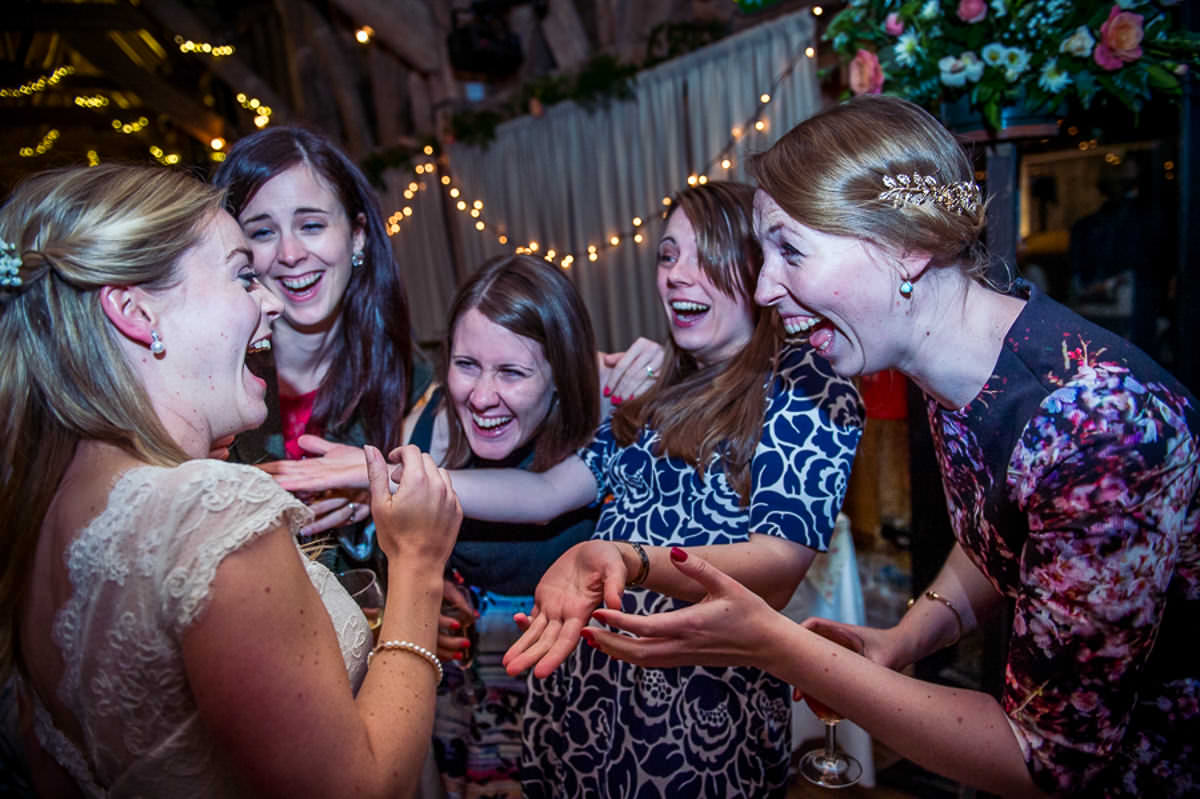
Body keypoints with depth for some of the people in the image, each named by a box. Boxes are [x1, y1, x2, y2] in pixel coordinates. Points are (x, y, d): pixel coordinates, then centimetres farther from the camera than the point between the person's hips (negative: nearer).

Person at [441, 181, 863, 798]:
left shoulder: (809, 385, -9)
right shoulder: (663, 388, 11)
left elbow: (777, 567, -20)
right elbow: (548, 491, 6)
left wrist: (628, 559, -38)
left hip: (704, 717, -5)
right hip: (586, 685, 6)